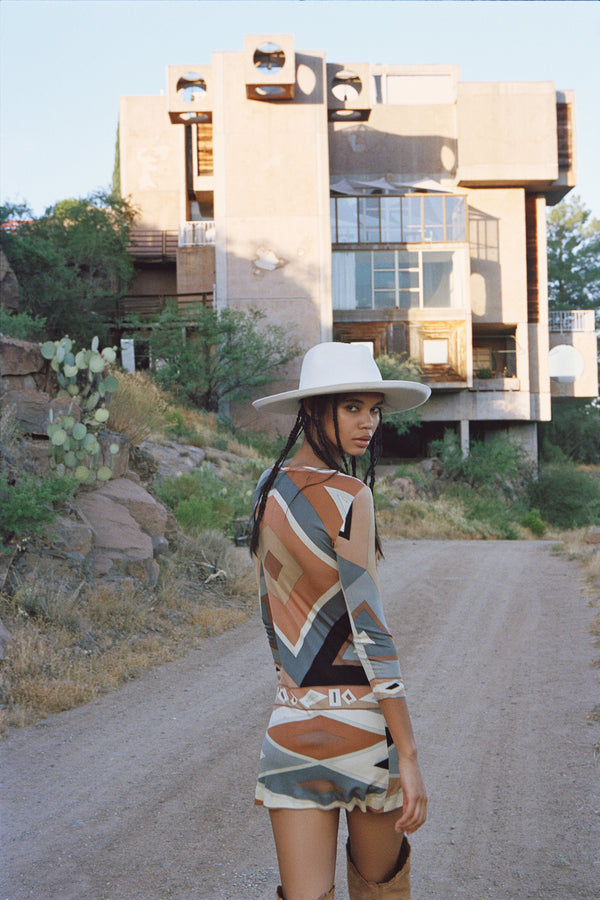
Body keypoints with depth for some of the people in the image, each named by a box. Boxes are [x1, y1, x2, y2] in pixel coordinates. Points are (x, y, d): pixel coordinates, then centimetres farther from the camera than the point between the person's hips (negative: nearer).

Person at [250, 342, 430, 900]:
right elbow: (371, 631, -19)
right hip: (360, 720, -6)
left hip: (290, 722, 6)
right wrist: (409, 757, -17)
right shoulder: (345, 495, -15)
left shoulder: (270, 487, 8)